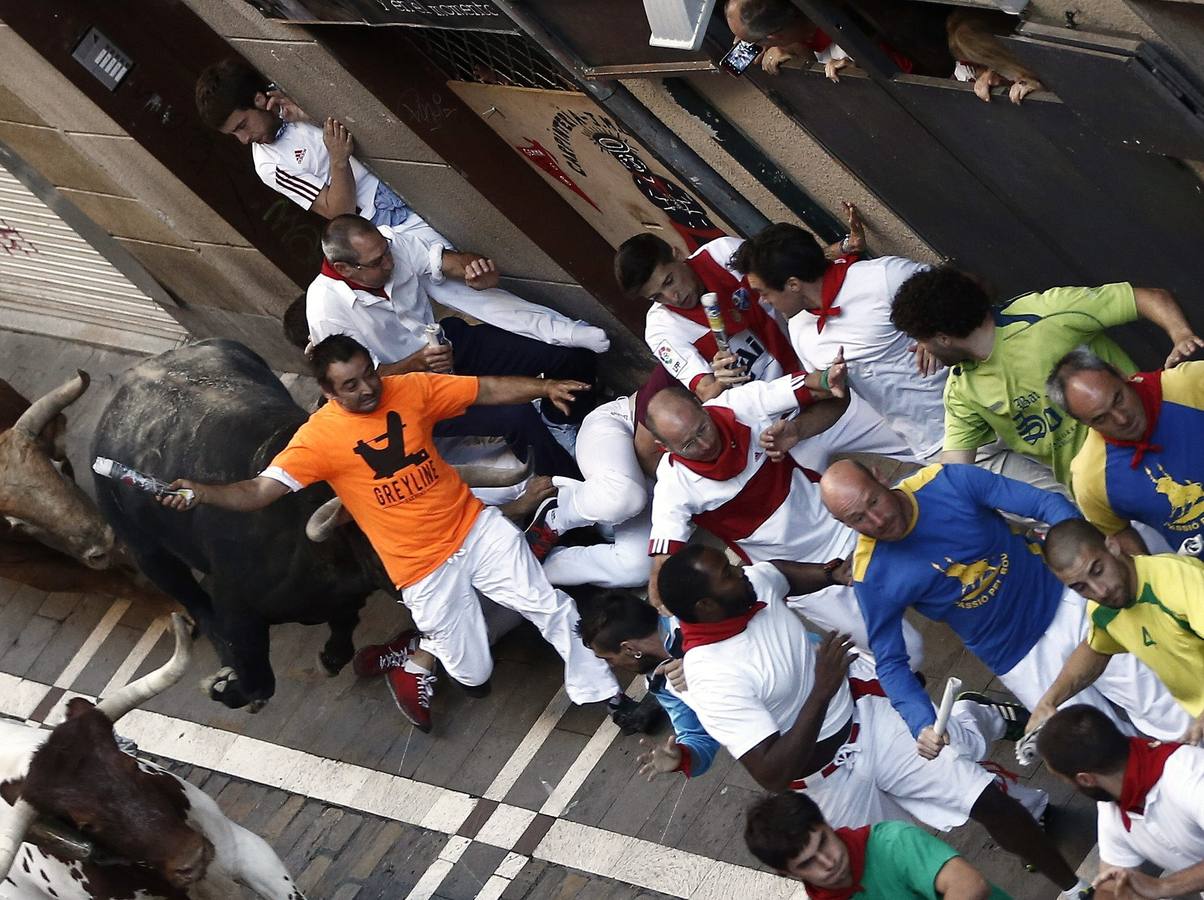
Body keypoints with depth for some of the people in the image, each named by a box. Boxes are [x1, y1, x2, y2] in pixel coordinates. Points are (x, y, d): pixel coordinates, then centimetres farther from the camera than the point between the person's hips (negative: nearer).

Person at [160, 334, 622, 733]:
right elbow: (259, 489, -20)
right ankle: (414, 662, 33)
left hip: (475, 526, 3)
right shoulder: (319, 437, -14)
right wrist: (202, 493, -36)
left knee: (550, 608, 1)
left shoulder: (411, 388, -4)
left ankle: (602, 692, 20)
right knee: (473, 673, 2)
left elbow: (486, 390, 3)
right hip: (422, 566, -3)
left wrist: (545, 388, -7)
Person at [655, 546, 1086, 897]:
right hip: (829, 777, -5)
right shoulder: (711, 677, -35)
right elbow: (771, 774, -36)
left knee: (992, 801, 5)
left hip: (867, 711, 5)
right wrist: (822, 692, -38)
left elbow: (786, 572, 14)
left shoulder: (756, 581, -15)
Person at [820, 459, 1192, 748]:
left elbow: (1045, 504, -16)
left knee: (1161, 707, 0)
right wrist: (923, 724, -27)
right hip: (1019, 660, 0)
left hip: (1064, 601, 0)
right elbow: (890, 663, -11)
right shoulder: (872, 577, -16)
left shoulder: (946, 481, -17)